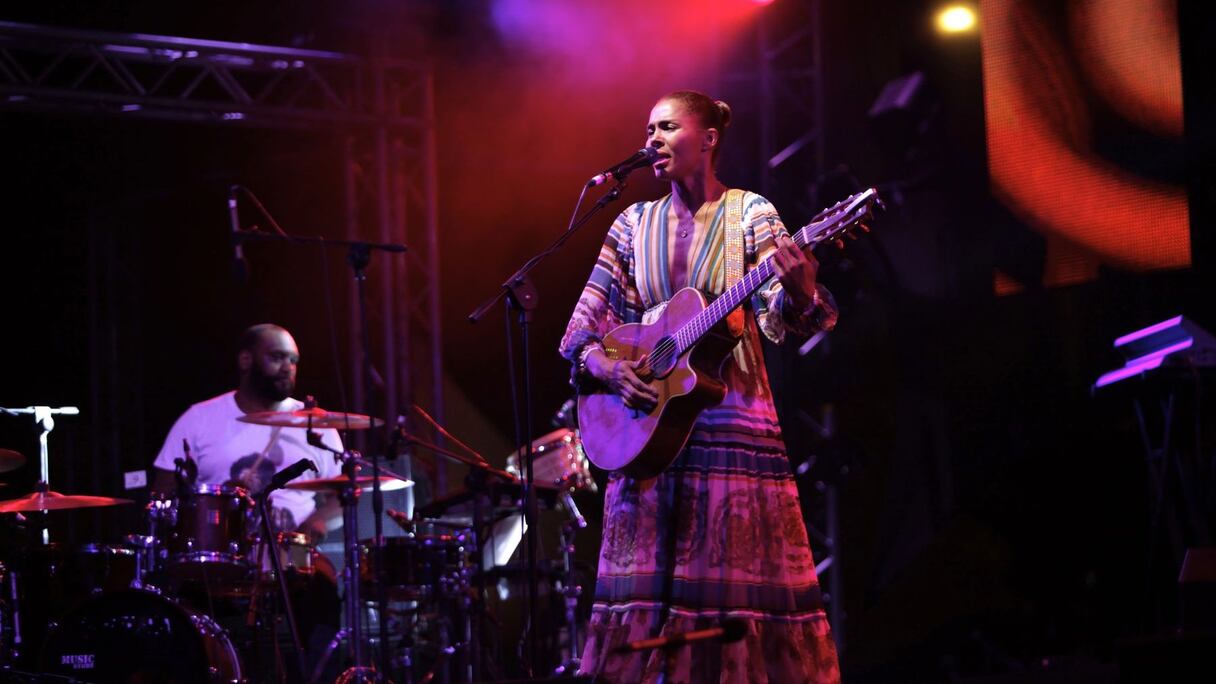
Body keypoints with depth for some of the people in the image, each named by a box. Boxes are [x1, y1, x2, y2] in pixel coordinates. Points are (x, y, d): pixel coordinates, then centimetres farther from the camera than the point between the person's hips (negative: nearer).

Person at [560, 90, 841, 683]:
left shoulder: (750, 214, 1)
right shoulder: (635, 224, 12)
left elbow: (778, 320, -11)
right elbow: (583, 331, 11)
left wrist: (799, 287, -33)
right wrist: (605, 367, -10)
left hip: (732, 428, -4)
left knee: (738, 583, -7)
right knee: (647, 591, 1)